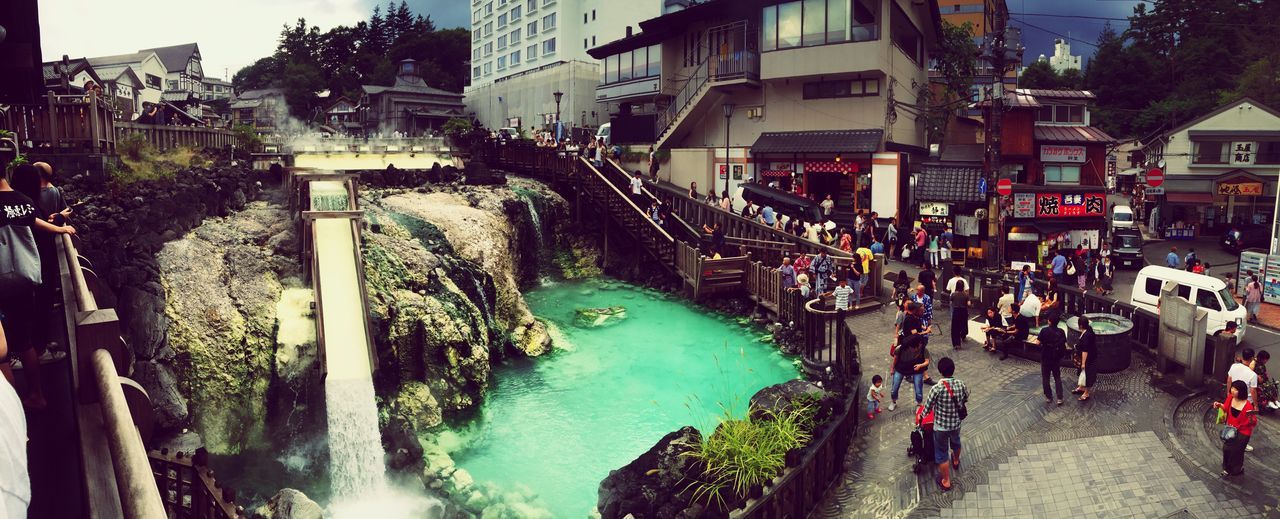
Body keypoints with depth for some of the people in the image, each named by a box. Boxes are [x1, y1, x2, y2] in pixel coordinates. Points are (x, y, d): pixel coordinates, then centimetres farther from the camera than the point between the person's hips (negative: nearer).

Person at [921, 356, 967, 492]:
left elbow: (927, 407, -17)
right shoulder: (961, 385, -14)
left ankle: (946, 481, 25)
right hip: (956, 423, 5)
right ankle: (956, 461, 64)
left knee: (942, 453, 14)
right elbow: (966, 401, 4)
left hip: (941, 426, -5)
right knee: (955, 443, 35)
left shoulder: (937, 388, -29)